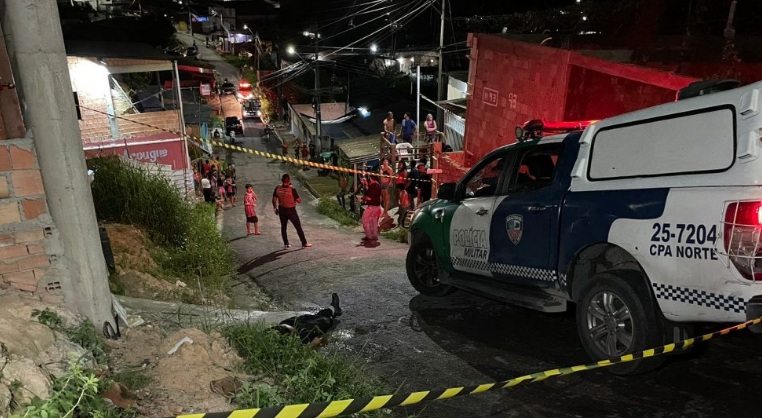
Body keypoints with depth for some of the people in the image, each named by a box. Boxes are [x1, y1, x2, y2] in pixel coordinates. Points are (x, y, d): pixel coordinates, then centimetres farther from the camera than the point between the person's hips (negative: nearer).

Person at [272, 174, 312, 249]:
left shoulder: (278, 188, -5)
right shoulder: (292, 189, -19)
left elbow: (274, 199, 1)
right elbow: (299, 201, -17)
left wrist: (275, 208, 13)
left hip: (282, 210, 4)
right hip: (291, 210, -4)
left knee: (283, 227, 15)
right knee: (298, 227, 6)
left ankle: (286, 244, 17)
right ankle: (304, 243, 11)